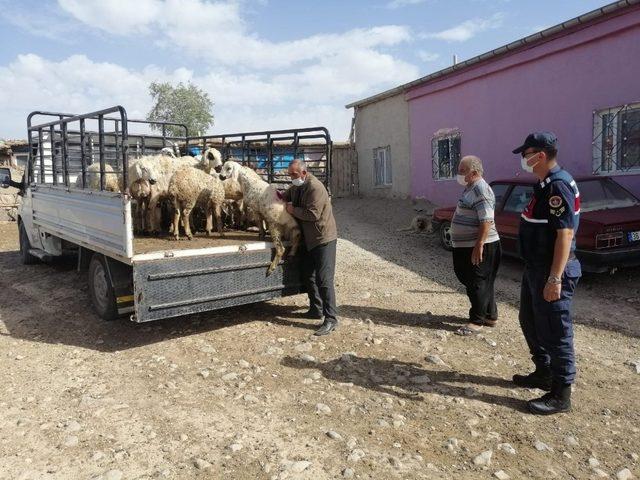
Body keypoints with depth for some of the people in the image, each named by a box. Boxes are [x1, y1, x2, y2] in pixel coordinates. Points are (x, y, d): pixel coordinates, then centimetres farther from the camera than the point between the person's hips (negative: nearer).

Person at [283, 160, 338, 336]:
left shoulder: (315, 187, -21)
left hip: (323, 238, -10)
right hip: (309, 239, 10)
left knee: (324, 279, -11)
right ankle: (316, 310, 30)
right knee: (309, 275, 17)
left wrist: (293, 210, -15)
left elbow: (313, 214, -27)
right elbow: (284, 198, 20)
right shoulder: (296, 186, 8)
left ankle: (331, 318, -6)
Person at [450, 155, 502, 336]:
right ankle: (490, 316, 29)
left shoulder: (481, 189, -17)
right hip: (468, 246, 10)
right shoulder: (470, 188, 14)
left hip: (479, 247, -10)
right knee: (483, 283, 17)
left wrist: (479, 246, -27)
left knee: (478, 284, -2)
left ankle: (477, 321, 7)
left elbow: (487, 221, -24)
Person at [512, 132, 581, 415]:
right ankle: (543, 374, 36)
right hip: (535, 267, 10)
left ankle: (560, 395, 12)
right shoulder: (544, 184, 12)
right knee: (530, 322, 20)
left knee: (555, 331, 0)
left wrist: (555, 278, -28)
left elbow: (565, 234, -25)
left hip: (552, 271, -10)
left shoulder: (559, 185, -19)